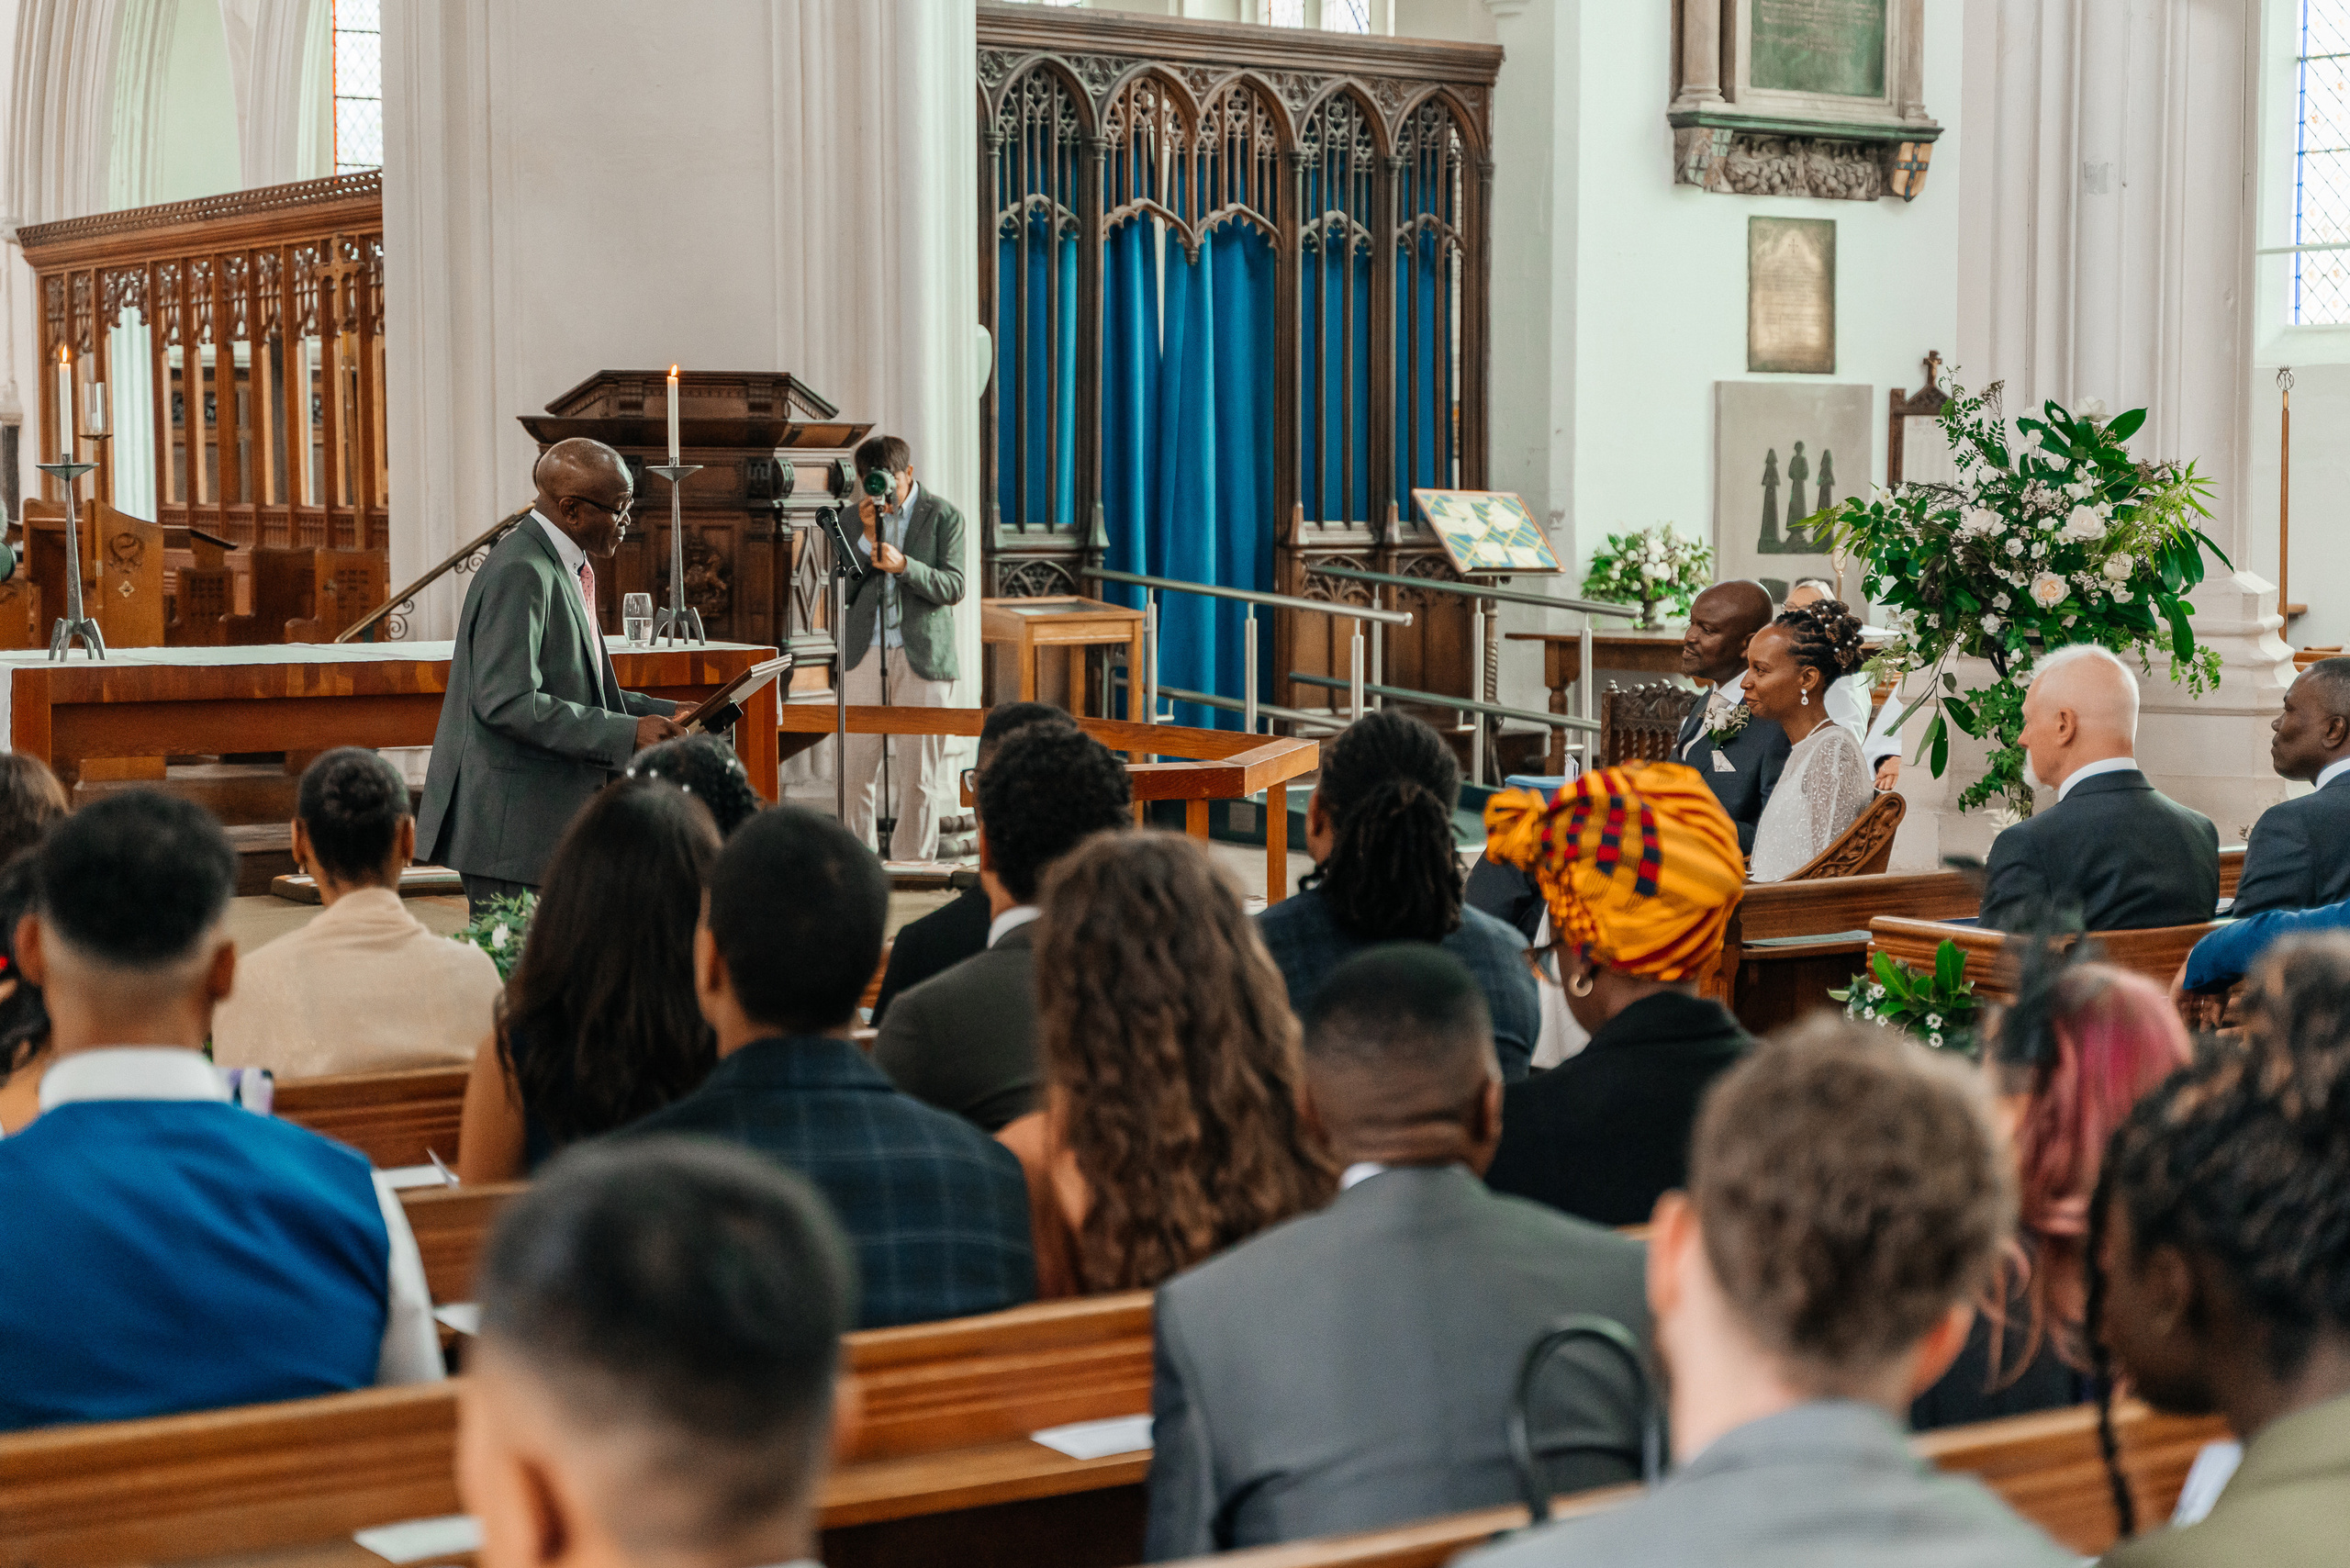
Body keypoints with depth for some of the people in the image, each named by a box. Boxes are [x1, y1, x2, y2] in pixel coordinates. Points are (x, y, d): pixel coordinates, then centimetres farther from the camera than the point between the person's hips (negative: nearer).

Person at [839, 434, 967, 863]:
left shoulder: (943, 517, 1)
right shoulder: (856, 518, 9)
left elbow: (953, 587, -7)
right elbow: (841, 589, 2)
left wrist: (903, 565, -22)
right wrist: (868, 537, -10)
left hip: (922, 657, -2)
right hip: (864, 653, 2)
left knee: (918, 773, 1)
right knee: (854, 767, 1)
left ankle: (912, 863, 10)